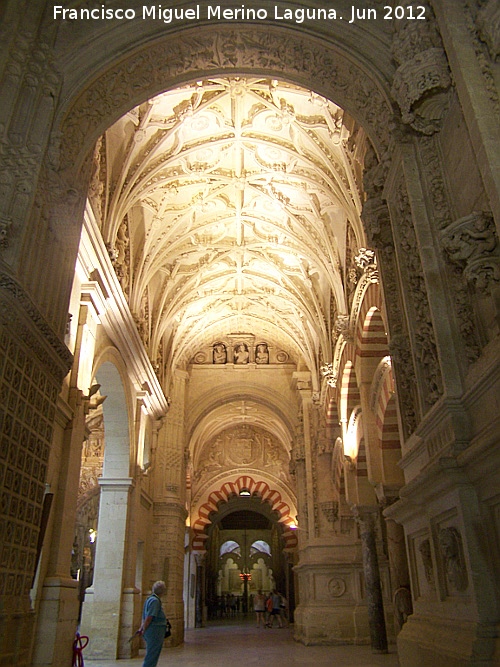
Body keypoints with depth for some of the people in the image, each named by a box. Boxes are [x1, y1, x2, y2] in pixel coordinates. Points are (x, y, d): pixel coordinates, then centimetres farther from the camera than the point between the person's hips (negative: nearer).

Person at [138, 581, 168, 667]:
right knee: (151, 656, -3)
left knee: (152, 655, 17)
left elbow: (144, 617, 19)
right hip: (155, 631, -10)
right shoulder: (155, 601, -18)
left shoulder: (150, 599, 15)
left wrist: (141, 628, 19)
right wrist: (143, 630, -13)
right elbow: (149, 618, -21)